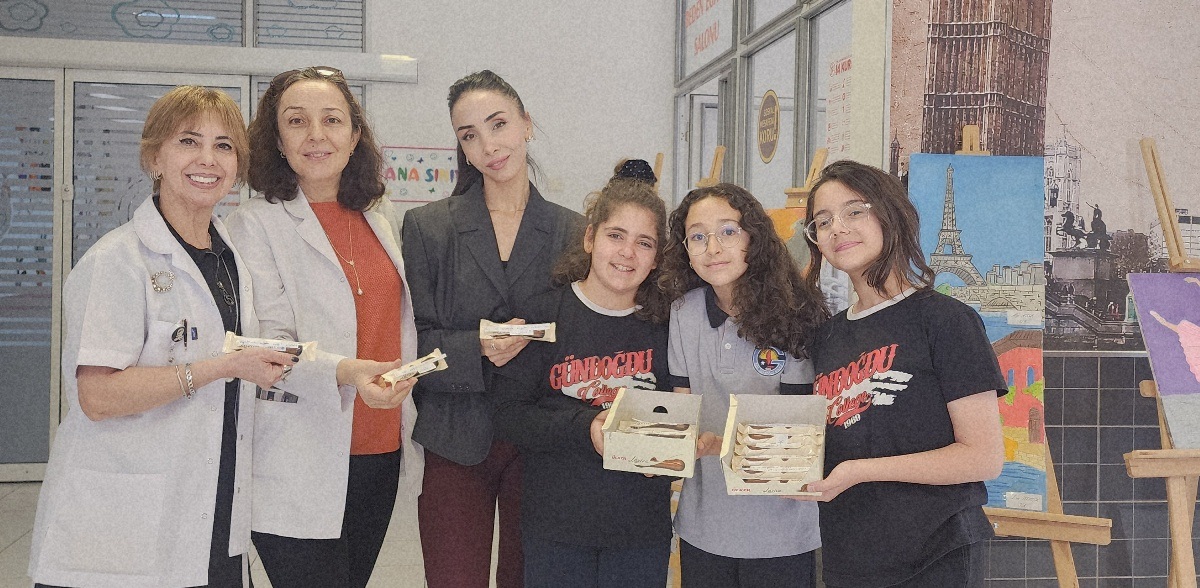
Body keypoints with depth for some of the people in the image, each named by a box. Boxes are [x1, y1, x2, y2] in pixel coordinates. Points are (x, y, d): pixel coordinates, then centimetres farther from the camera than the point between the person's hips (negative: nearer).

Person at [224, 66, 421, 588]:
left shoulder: (377, 217, 12)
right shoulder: (256, 223, -6)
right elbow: (267, 345, -14)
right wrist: (343, 373, -30)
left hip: (380, 454, 6)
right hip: (300, 471, -6)